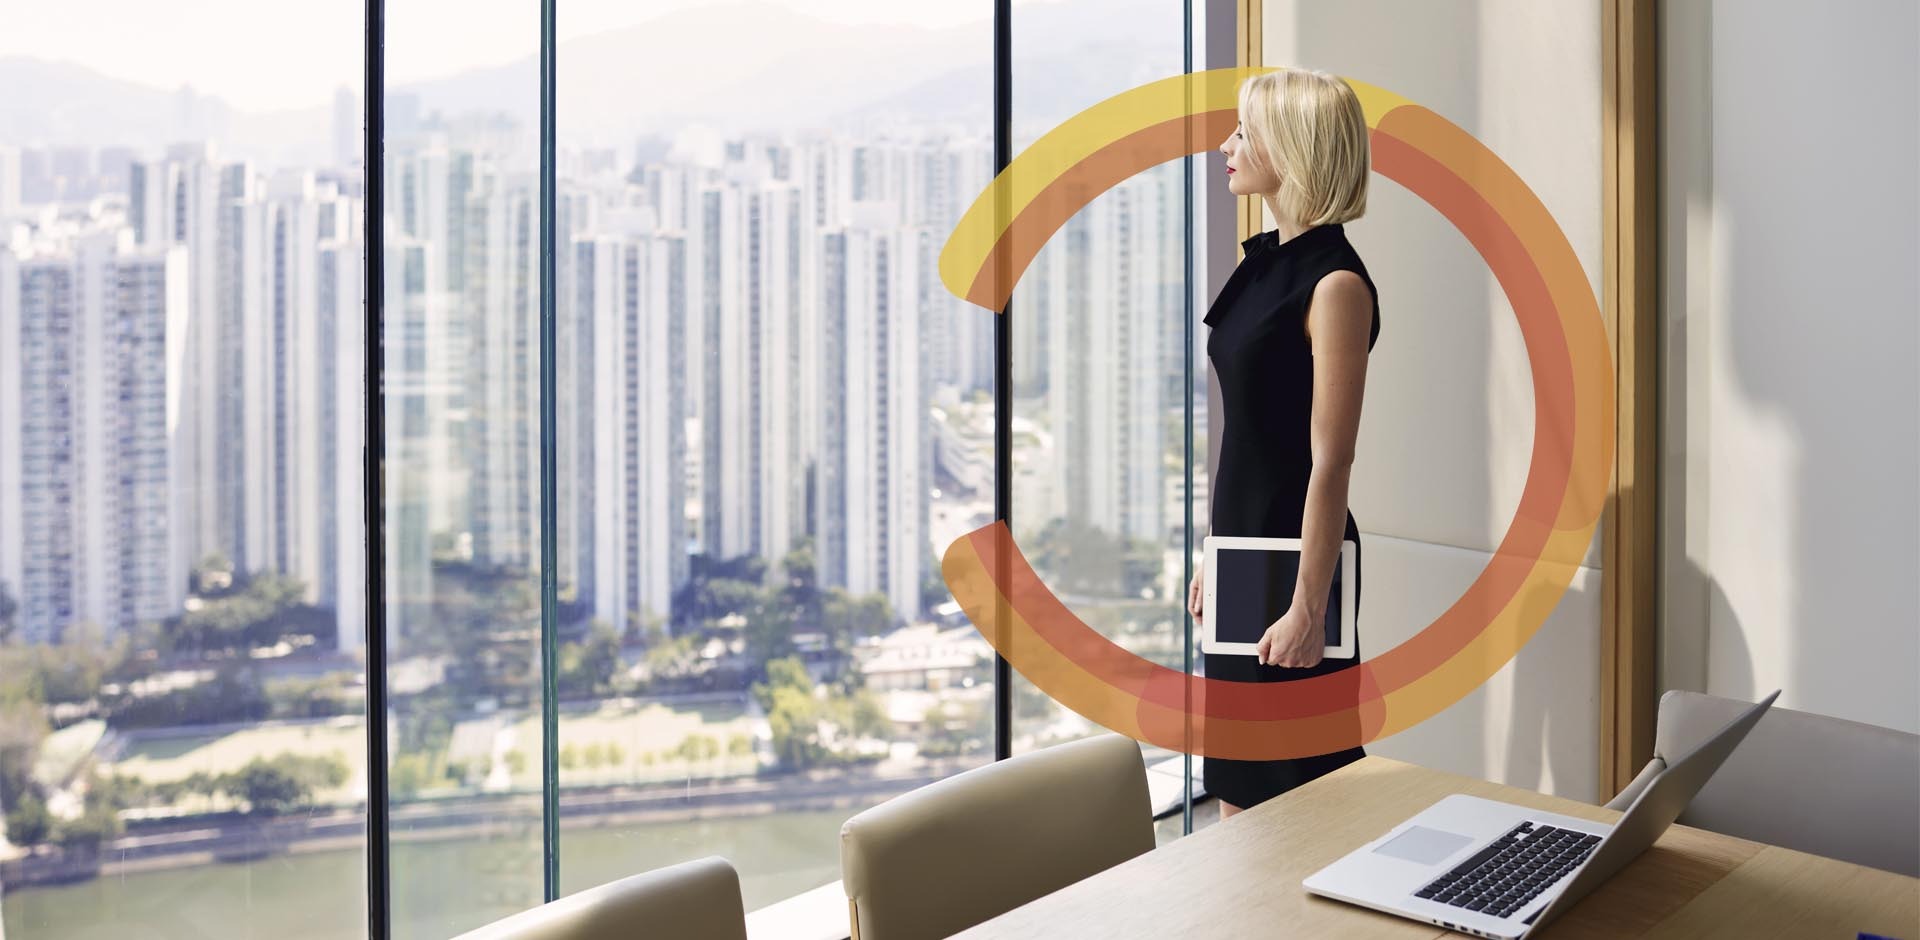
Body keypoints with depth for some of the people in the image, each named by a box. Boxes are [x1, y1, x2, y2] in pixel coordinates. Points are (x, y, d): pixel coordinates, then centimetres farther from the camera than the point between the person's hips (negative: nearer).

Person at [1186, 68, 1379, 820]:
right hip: (1243, 547, 8)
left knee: (1300, 779, 5)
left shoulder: (1334, 282, -16)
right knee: (1237, 783, 17)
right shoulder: (1264, 264, 9)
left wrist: (1309, 607, -19)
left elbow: (1330, 460, -18)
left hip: (1295, 553, -8)